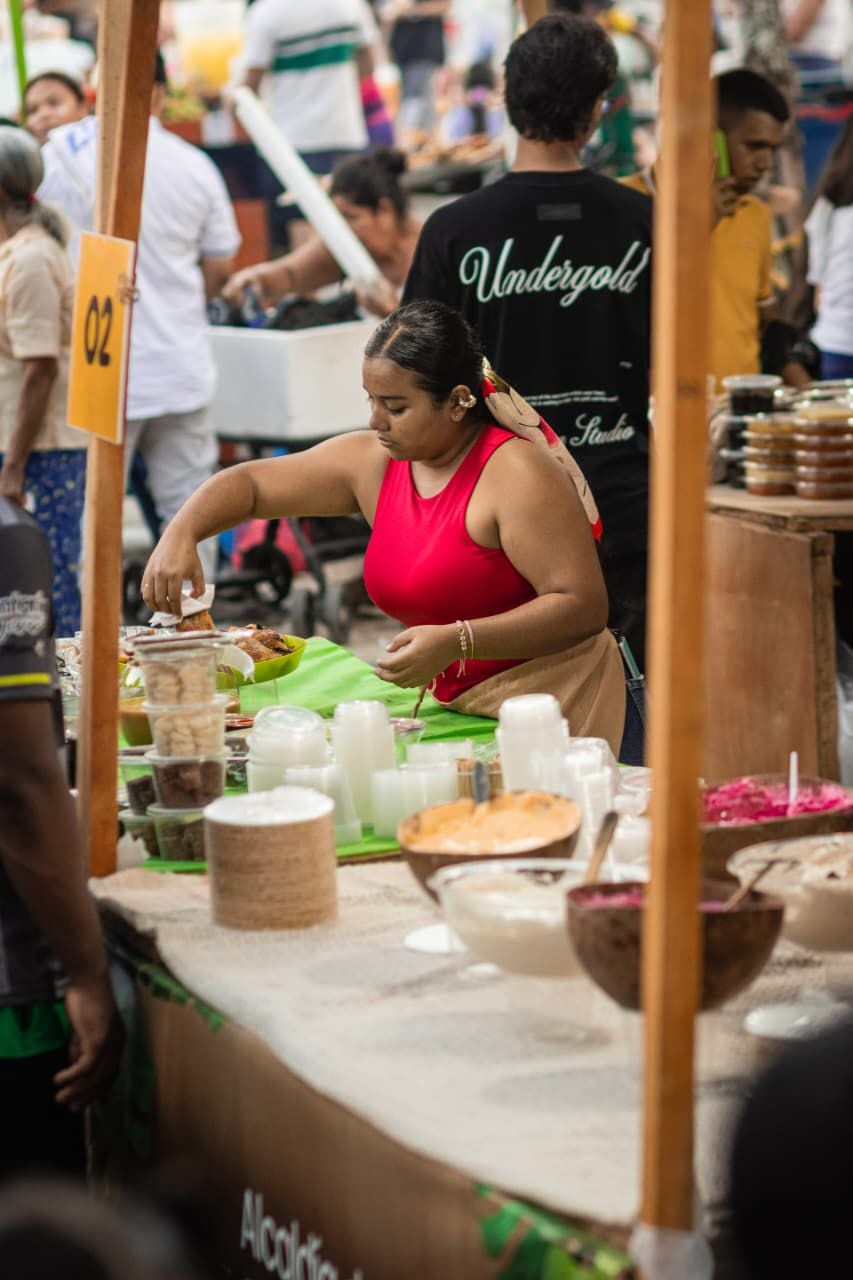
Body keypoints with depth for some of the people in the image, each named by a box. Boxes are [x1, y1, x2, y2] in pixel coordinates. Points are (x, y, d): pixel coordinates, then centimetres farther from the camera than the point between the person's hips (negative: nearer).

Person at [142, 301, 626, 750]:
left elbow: (585, 605, -20)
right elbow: (249, 484, 14)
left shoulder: (515, 473, -16)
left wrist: (456, 642, -28)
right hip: (456, 706, 7)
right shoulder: (372, 462, 6)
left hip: (553, 699, -7)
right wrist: (179, 536, -7)